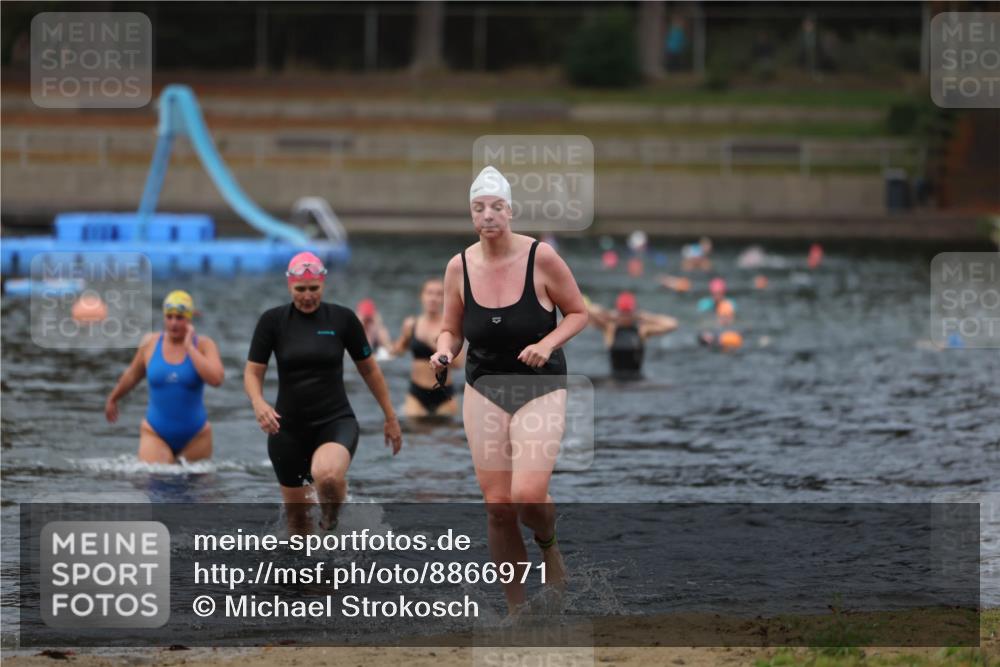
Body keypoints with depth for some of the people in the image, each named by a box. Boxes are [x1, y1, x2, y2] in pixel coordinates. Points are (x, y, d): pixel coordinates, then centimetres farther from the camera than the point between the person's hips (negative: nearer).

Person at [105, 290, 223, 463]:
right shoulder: (150, 344, 1)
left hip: (195, 436, 0)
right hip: (156, 435, 0)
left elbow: (216, 379, -23)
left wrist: (189, 347, -18)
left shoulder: (204, 345, -5)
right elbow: (132, 376, 19)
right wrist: (113, 399, 32)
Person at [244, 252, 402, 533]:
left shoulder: (342, 319, -3)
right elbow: (252, 372, -1)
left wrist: (390, 418, 12)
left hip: (336, 420, -2)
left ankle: (330, 516, -1)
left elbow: (369, 369, 8)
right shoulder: (273, 321, -3)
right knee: (296, 519, 7)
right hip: (288, 425, 2)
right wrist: (258, 403, -24)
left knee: (327, 474, -35)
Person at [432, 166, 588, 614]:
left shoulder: (541, 258, -11)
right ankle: (516, 608, 13)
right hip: (484, 389, 3)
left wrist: (549, 343, -17)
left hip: (541, 388, -3)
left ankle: (548, 544, 17)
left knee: (528, 495, -19)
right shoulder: (459, 267, -2)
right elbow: (451, 331, 10)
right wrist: (444, 352, -12)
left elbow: (578, 313, 0)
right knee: (497, 504, -1)